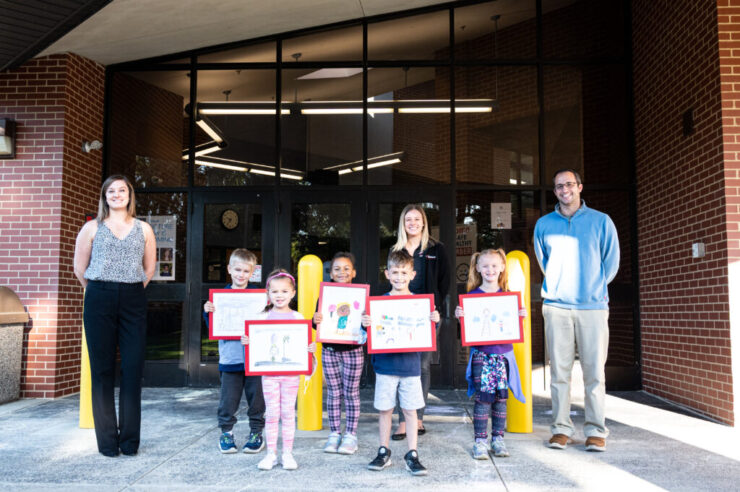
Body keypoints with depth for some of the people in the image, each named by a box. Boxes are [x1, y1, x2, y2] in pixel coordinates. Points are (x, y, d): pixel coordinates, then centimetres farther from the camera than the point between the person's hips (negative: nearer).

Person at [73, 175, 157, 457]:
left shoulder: (144, 229, 12)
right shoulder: (92, 228, 9)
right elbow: (80, 267, 11)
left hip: (133, 301, 1)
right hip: (99, 301, 0)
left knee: (133, 368, -1)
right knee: (102, 369, 1)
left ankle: (130, 440, 8)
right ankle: (107, 440, 8)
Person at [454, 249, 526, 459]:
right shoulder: (472, 295, 0)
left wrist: (521, 315, -7)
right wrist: (459, 315, -19)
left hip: (503, 353, 3)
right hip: (481, 353, -3)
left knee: (501, 396, 5)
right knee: (483, 396, -7)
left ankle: (498, 439, 17)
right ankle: (480, 441, 3)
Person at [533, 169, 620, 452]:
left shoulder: (601, 221, 6)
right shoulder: (544, 224, 11)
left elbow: (611, 262, 10)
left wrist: (594, 287, 10)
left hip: (593, 305, -1)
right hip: (556, 306, 1)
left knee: (594, 371, -1)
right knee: (559, 370, 2)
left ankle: (596, 431, 7)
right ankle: (561, 428, 9)